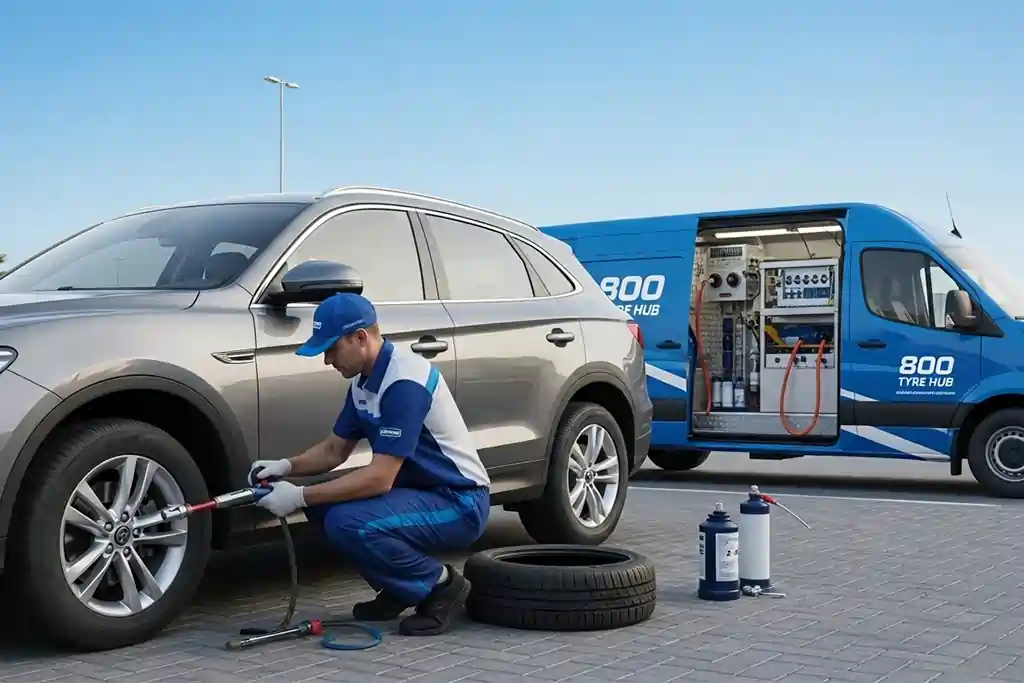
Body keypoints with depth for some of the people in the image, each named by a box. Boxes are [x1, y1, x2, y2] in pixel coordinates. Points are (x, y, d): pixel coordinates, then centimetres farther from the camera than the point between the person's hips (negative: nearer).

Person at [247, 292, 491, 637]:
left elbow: (380, 479, -28)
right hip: (419, 490, 10)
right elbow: (335, 449, 16)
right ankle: (399, 589, 12)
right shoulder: (364, 381, 6)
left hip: (458, 503, -10)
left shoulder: (404, 381, -25)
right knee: (322, 504, 1)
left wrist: (299, 497, -24)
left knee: (348, 523, -27)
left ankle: (441, 585, -6)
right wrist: (287, 466, -3)